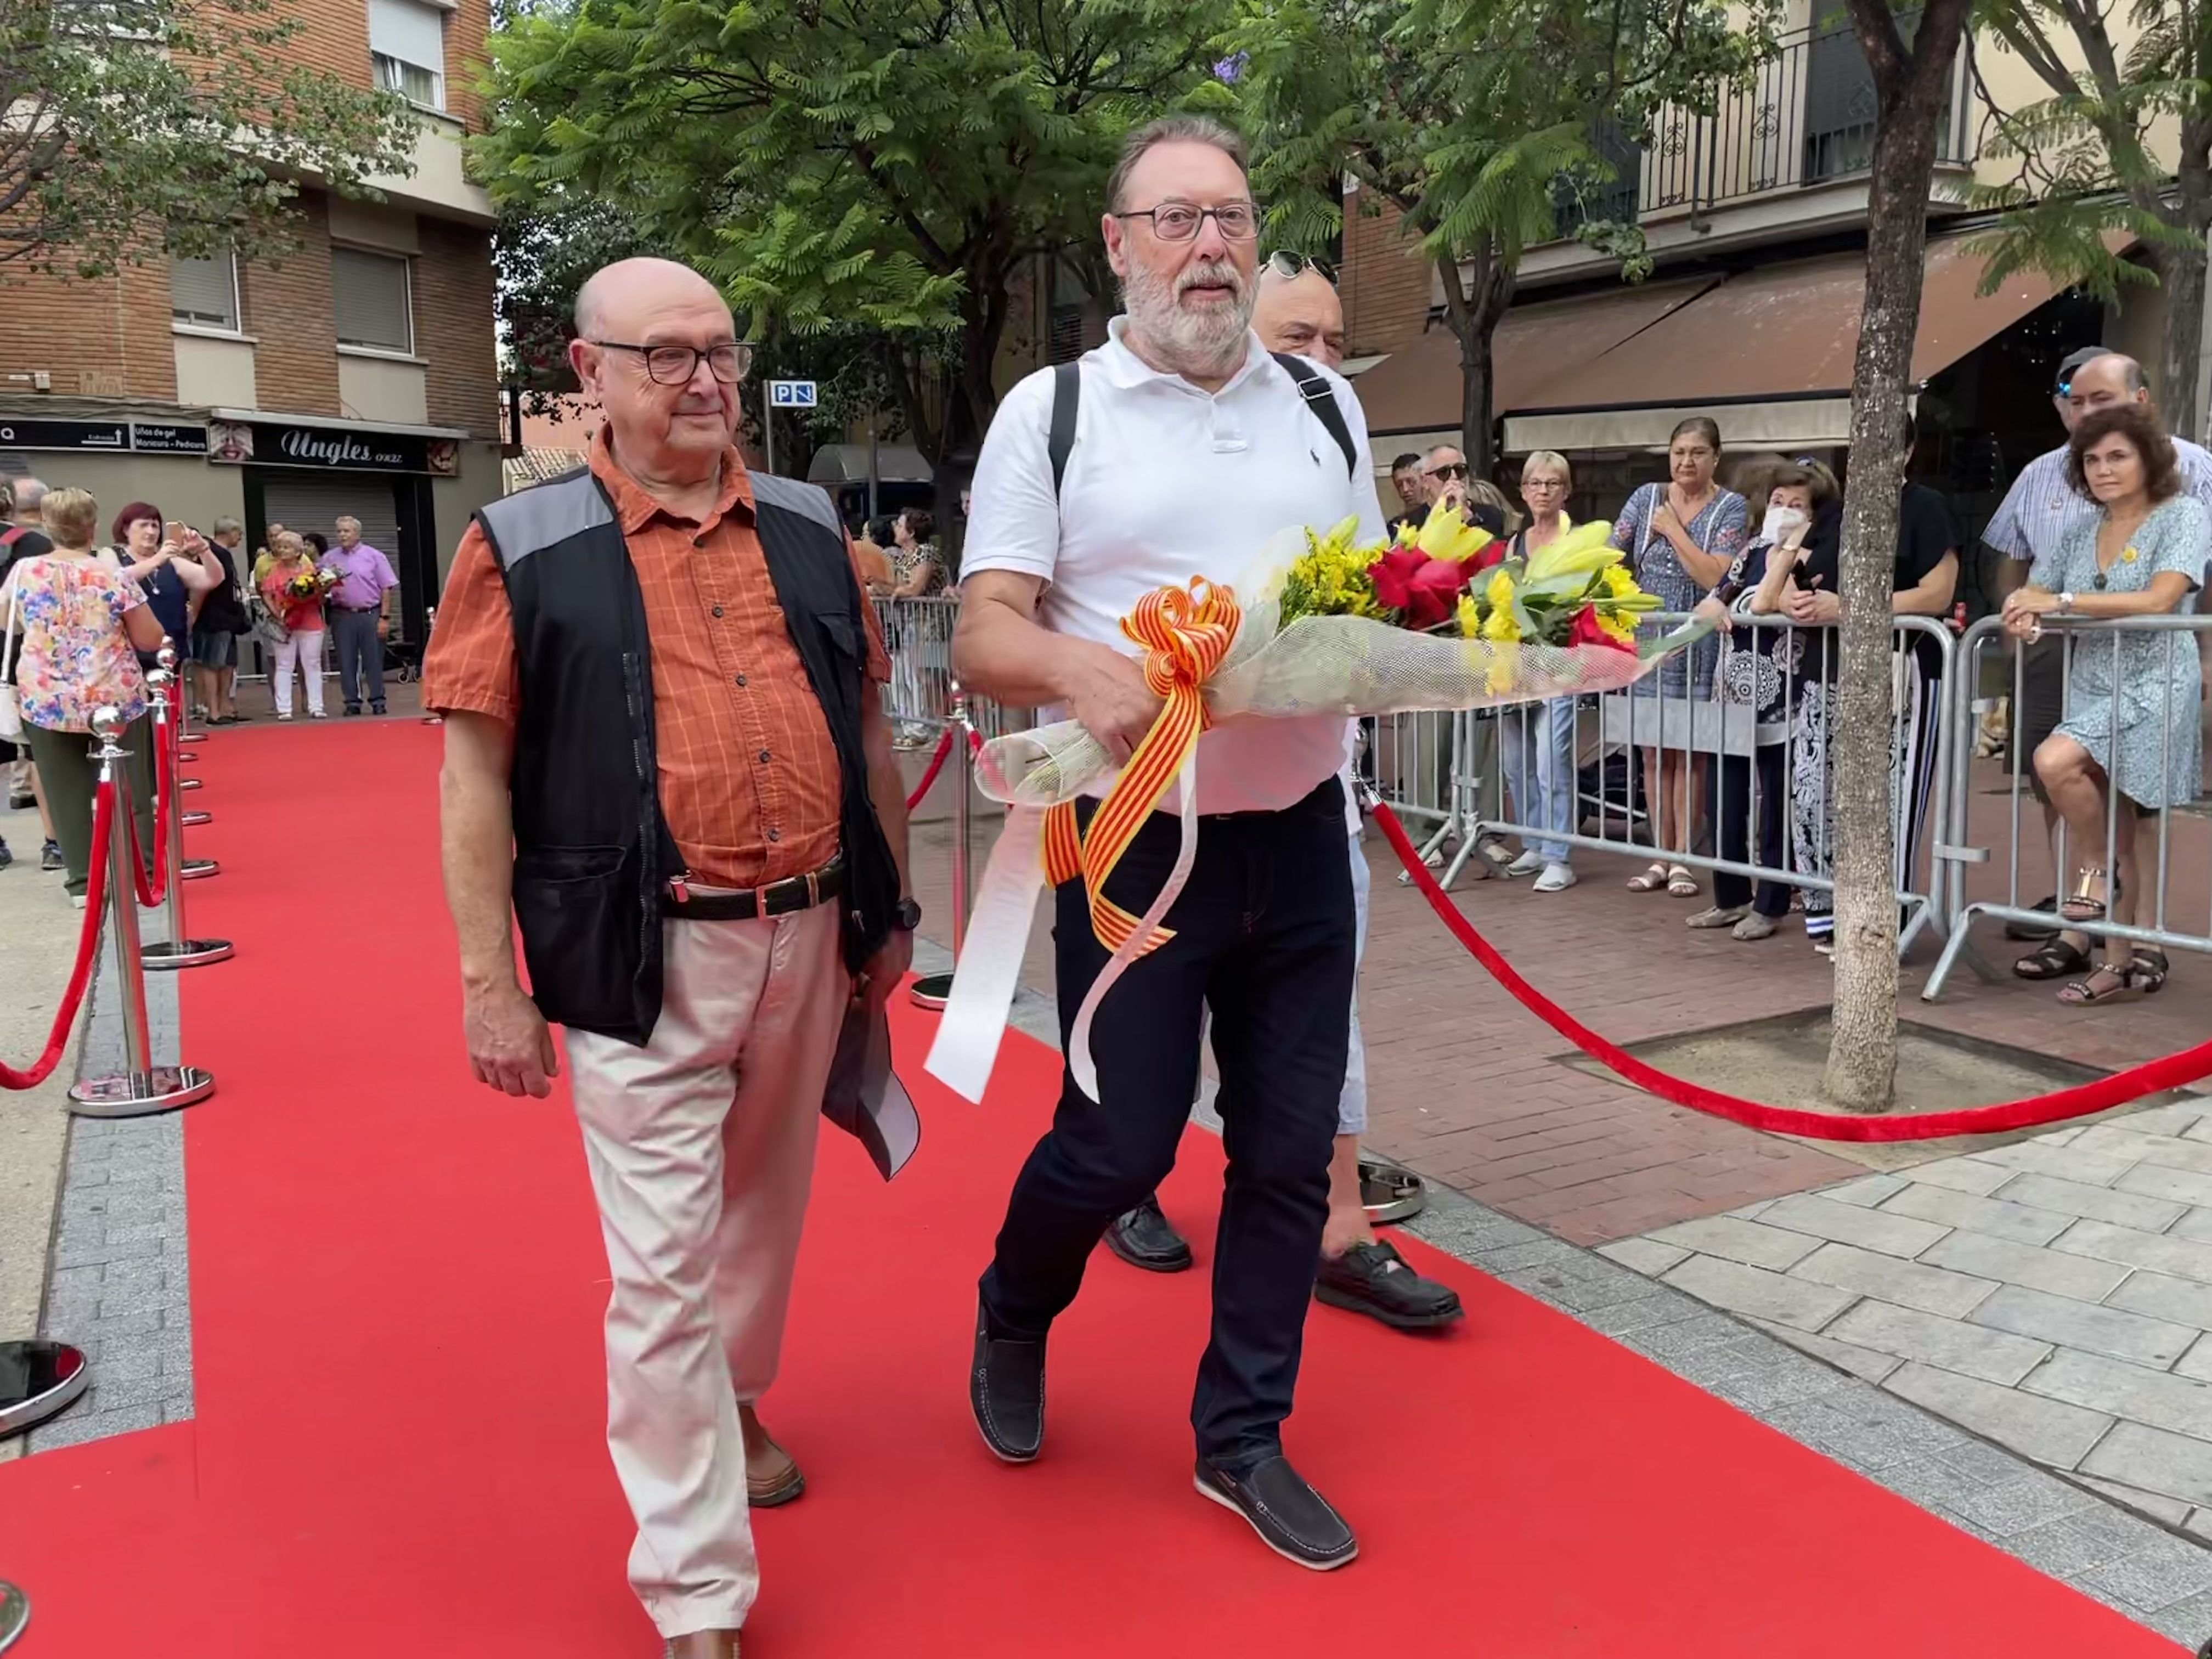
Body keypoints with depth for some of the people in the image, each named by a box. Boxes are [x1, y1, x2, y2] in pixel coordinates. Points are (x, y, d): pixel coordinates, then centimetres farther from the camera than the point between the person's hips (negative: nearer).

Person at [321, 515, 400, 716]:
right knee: (346, 661, 3)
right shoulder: (329, 558, 10)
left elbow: (387, 588, -1)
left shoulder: (374, 556, 3)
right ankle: (352, 702, 10)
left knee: (374, 660, 0)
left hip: (371, 615, -2)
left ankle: (378, 701, 7)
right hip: (343, 616, 2)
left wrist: (385, 617, -7)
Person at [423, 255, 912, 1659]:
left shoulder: (809, 527, 8)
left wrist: (895, 906, 12)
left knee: (766, 1208, 22)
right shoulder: (526, 547, -4)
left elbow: (869, 728, 13)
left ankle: (732, 1400, 50)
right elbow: (476, 775, -5)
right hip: (647, 963, -4)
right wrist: (491, 982, -8)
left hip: (810, 939, 4)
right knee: (663, 1267, 1)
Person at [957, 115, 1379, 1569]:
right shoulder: (1052, 410, -1)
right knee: (1118, 1145, 4)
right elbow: (984, 636, -8)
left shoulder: (1324, 405, 11)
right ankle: (1013, 1315, 38)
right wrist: (1082, 667, -29)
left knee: (1291, 1152, 9)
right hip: (1138, 837, -4)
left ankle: (1245, 1439, 29)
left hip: (1299, 835, 4)